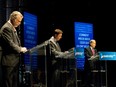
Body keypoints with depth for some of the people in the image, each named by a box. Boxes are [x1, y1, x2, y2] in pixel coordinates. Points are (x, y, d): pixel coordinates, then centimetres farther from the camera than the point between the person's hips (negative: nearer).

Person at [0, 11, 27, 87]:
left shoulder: (13, 28, 17)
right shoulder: (6, 28, -16)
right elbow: (10, 44, -23)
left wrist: (21, 49, 8)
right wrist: (20, 49, -11)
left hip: (15, 61, 10)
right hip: (9, 61, -10)